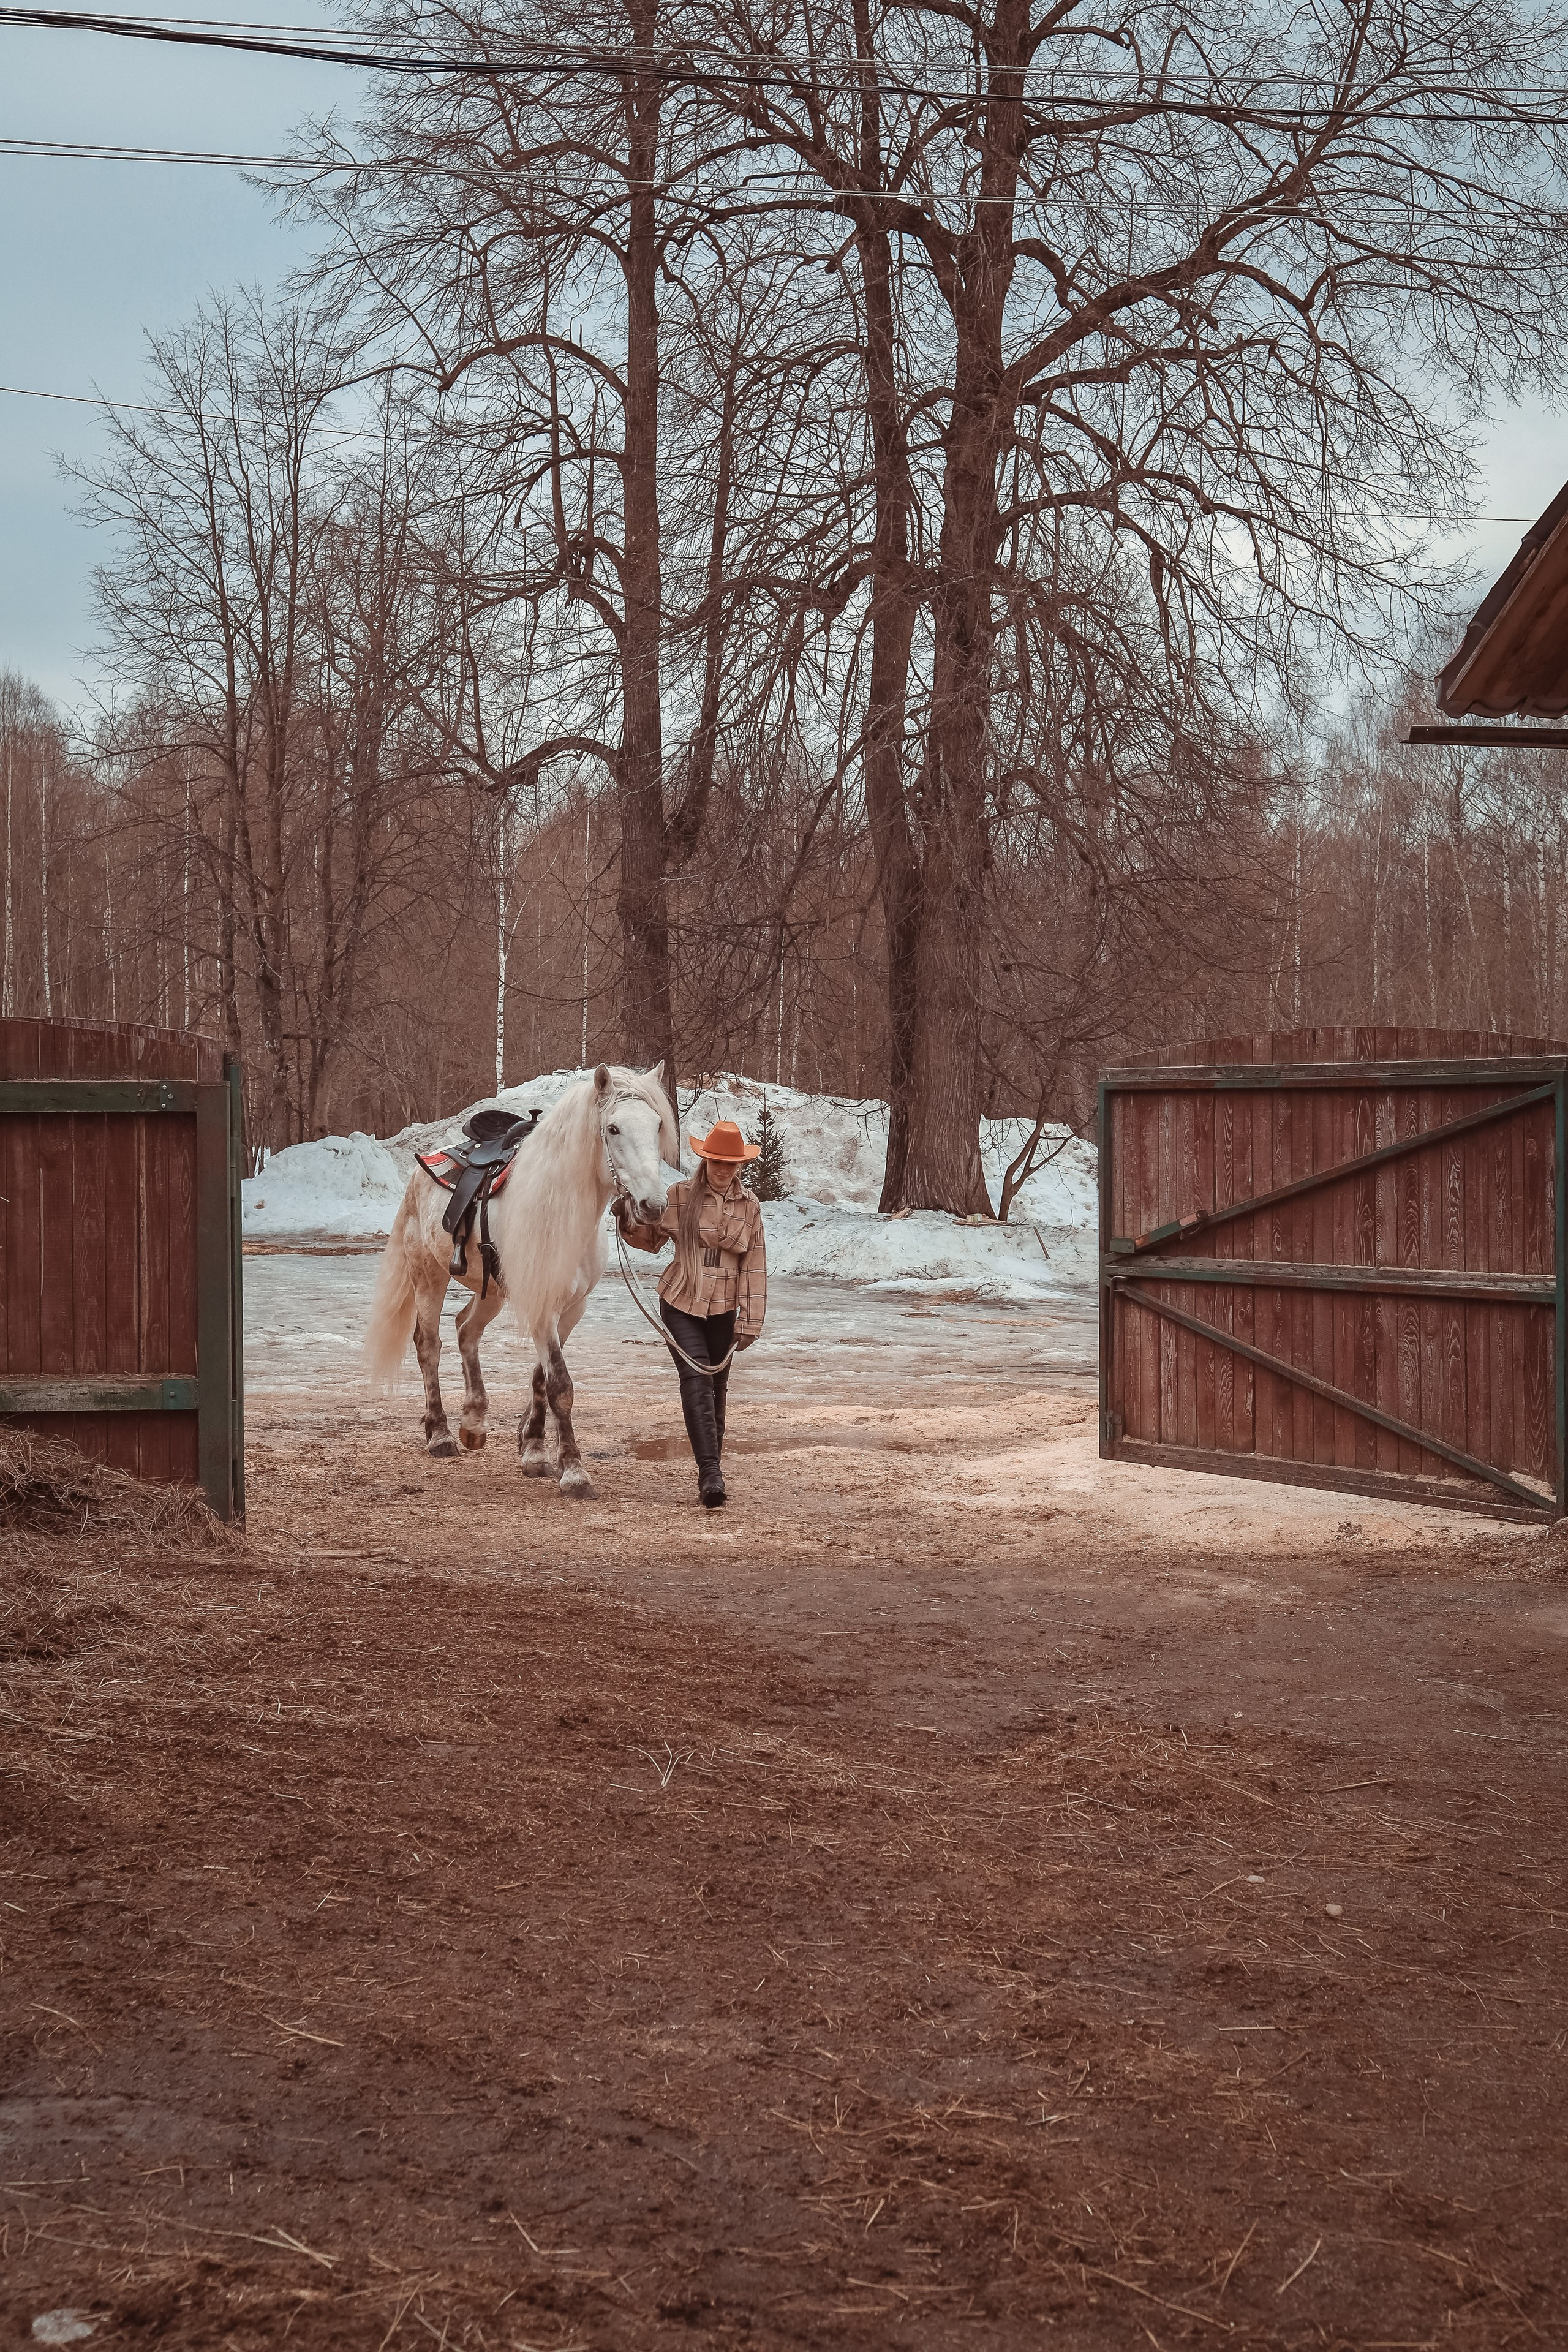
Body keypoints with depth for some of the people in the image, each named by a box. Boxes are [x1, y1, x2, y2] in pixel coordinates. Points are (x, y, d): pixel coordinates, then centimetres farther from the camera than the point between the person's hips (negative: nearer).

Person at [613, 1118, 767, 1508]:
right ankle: (710, 1472, -23)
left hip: (723, 1311, 2)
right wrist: (629, 1221, -12)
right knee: (696, 1381, -16)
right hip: (681, 1305, -2)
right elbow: (652, 1238, 9)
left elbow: (754, 1267, 3)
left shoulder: (748, 1206, 2)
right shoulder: (681, 1196, -2)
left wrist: (749, 1322, -1)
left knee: (717, 1387, 8)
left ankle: (711, 1473, 19)